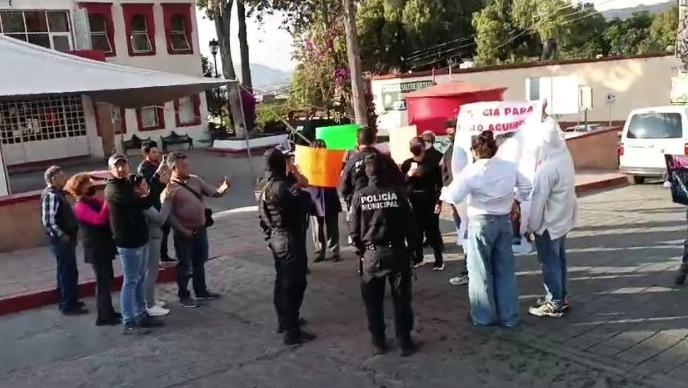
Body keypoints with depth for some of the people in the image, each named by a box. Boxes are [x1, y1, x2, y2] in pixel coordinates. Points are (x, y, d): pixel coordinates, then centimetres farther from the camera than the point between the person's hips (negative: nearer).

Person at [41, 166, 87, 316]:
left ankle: (66, 302, 28)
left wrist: (67, 236, 16)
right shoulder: (51, 196, -19)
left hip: (65, 240, 10)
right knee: (69, 273, -2)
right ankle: (69, 305, 6)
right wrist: (62, 236, -22)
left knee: (65, 272, 18)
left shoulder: (57, 194, 12)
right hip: (62, 241, -10)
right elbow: (48, 221, -26)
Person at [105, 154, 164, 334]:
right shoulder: (114, 189, -17)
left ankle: (142, 315, 26)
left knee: (140, 280, 16)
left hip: (140, 238, 9)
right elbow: (144, 203, -26)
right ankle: (129, 323, 4)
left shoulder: (129, 184, 13)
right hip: (128, 242, -9)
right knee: (131, 282, -3)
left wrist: (144, 192, -12)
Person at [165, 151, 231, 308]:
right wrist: (183, 231, -19)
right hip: (184, 234, -7)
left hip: (201, 230, 7)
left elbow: (213, 192, 3)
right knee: (185, 266, 8)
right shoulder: (170, 187, -17)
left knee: (199, 263, 20)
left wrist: (224, 188, -18)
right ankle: (184, 296, 24)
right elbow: (169, 215, -18)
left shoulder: (195, 180, 3)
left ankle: (201, 292, 36)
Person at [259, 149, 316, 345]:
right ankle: (292, 331, -3)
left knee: (282, 281, 19)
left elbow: (262, 217, 14)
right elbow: (305, 202, -20)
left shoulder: (266, 187, 9)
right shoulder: (283, 187, -21)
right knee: (293, 284, -5)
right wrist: (299, 188, -2)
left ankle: (284, 321, 32)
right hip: (289, 239, -10)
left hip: (276, 238, 10)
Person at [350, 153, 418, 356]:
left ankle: (379, 342, 20)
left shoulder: (359, 196, -5)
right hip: (397, 251, 0)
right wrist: (412, 246, 9)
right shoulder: (397, 193, -7)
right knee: (402, 299, 10)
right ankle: (405, 341, 15)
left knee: (373, 301, 13)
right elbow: (409, 224, -3)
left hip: (371, 254, 0)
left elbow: (354, 229, -1)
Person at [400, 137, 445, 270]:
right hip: (412, 202, 2)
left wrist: (438, 202, -9)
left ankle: (439, 260, 7)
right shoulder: (407, 164, 5)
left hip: (429, 202, -2)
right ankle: (417, 258, 20)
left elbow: (439, 184, -2)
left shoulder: (432, 163, -1)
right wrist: (408, 175, -17)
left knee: (432, 231, 0)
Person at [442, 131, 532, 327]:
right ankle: (509, 316, 19)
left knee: (481, 271, 8)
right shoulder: (510, 167, 1)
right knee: (505, 269, 12)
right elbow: (526, 186, 11)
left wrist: (443, 192, 5)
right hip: (504, 221, 5)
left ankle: (484, 316, 16)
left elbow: (454, 197, -15)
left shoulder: (471, 171, -15)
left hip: (480, 223, -5)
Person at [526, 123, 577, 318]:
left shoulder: (547, 168, -27)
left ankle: (553, 304, 11)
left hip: (549, 223, -9)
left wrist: (530, 226, -13)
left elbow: (538, 199, -22)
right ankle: (560, 297, 30)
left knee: (550, 263, 2)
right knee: (559, 260, 18)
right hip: (563, 219, 9)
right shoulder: (565, 156, -2)